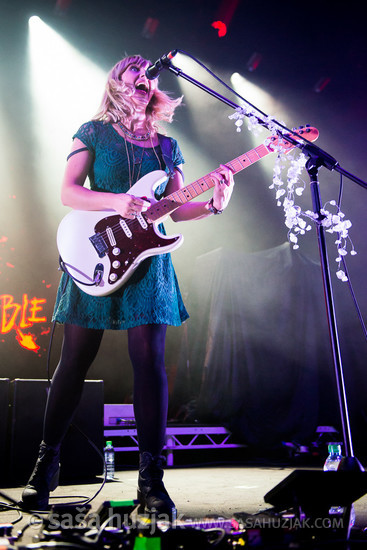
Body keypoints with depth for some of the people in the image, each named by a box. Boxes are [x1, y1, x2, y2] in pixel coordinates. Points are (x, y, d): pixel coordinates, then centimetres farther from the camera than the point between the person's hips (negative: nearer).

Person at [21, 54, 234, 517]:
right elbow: (68, 192, -2)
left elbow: (176, 209, 10)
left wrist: (213, 205, -9)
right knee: (74, 362, 3)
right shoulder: (94, 131, 10)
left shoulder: (168, 147, 18)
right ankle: (46, 465, 21)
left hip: (148, 260, 2)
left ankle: (151, 477, 3)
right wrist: (117, 202, -18)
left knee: (150, 362, -5)